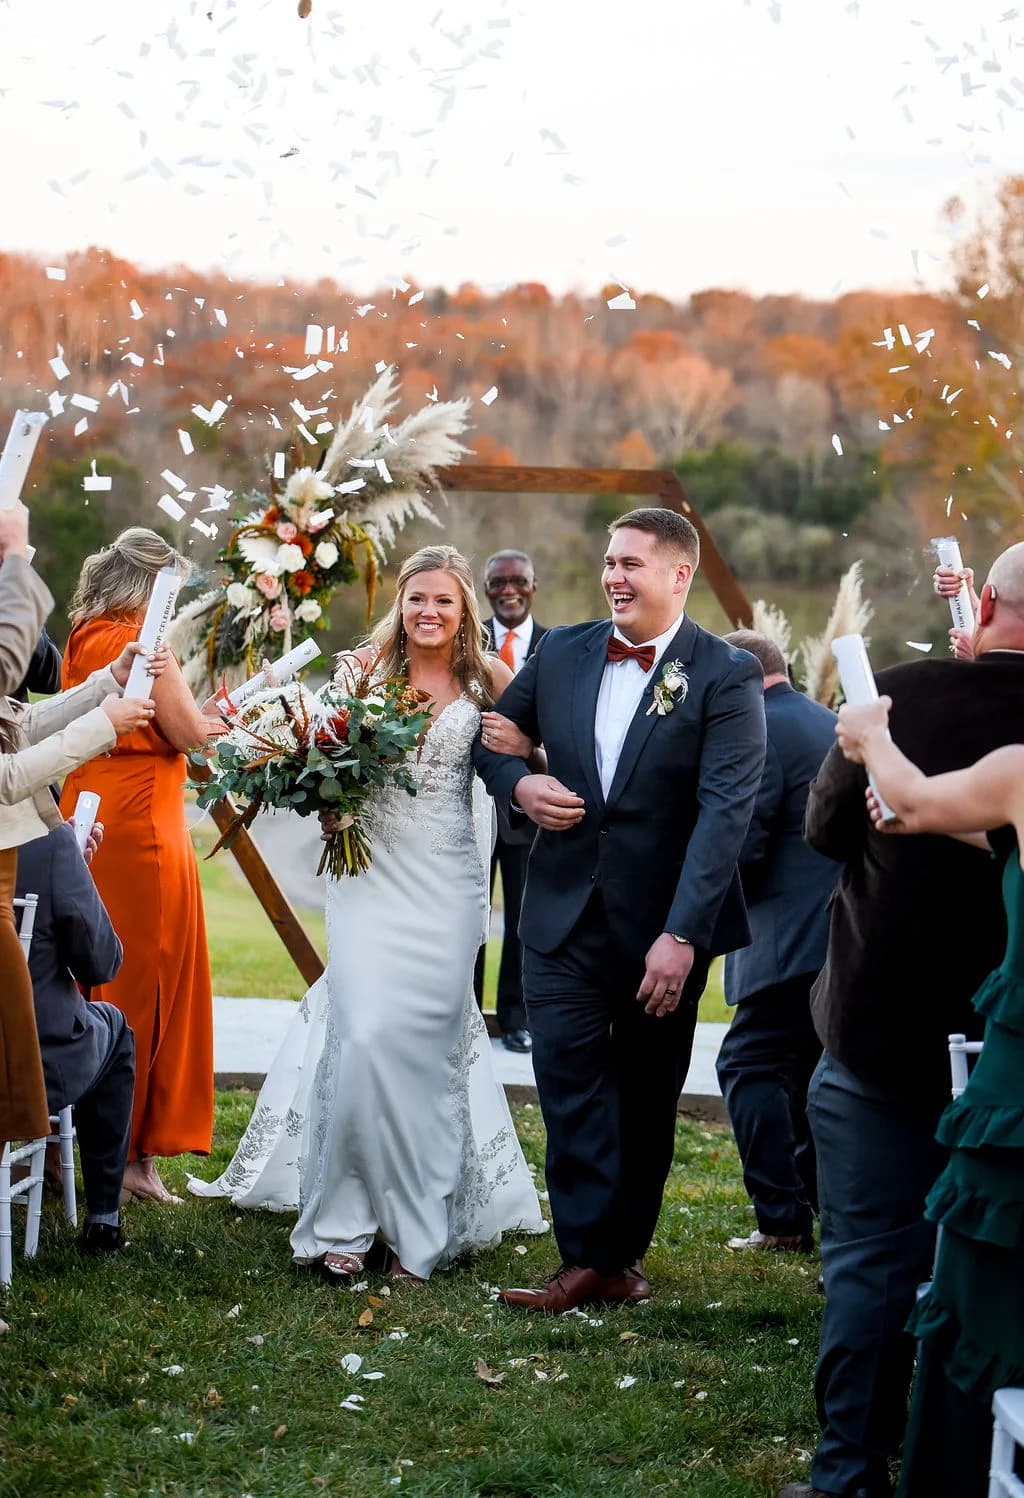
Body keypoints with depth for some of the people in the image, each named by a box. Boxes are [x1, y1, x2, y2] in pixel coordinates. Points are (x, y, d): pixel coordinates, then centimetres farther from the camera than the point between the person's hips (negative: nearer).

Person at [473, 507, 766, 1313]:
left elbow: (725, 811, -18)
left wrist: (682, 935, -25)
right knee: (571, 1081, -5)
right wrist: (517, 782, -6)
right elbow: (496, 734, 19)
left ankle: (622, 1248, 22)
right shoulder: (562, 653, 3)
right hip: (564, 913, 3)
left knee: (647, 1097, 11)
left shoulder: (726, 676, -10)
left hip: (664, 924, -3)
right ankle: (589, 1255, -3)